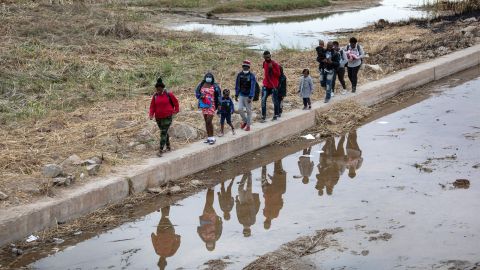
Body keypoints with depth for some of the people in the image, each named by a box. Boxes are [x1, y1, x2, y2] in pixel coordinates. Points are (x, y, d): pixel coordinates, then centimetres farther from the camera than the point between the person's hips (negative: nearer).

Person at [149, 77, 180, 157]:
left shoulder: (168, 94, -8)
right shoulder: (155, 96, 2)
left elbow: (175, 102, 4)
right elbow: (152, 106, 2)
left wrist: (176, 110, 8)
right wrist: (151, 114, -12)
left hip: (167, 117, -5)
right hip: (158, 118, 5)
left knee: (163, 133, -12)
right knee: (164, 132, 16)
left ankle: (161, 150, -15)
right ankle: (168, 146, 34)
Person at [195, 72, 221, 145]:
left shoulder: (214, 86, -5)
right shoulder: (201, 85, 4)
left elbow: (218, 95, 0)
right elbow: (197, 92, 11)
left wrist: (219, 104, -3)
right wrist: (200, 96, -10)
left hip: (211, 106, -4)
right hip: (204, 105, 5)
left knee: (209, 121, -13)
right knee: (206, 121, 9)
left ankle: (212, 138, -5)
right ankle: (208, 137, 17)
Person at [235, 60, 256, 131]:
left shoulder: (252, 75, -12)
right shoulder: (239, 75, 1)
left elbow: (252, 87, -15)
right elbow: (237, 85, 9)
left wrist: (250, 97, -20)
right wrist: (236, 95, 8)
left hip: (248, 96, -4)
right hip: (241, 95, 4)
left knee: (248, 110, 3)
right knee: (240, 109, -3)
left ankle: (248, 125, 14)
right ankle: (244, 121, 21)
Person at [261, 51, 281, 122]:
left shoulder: (275, 64, -10)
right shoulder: (264, 63, 8)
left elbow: (278, 74, -12)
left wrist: (272, 68, -21)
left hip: (273, 86, -4)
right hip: (266, 85, 5)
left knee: (275, 101, 4)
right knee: (263, 100, -4)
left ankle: (276, 115, 16)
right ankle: (263, 117, -3)